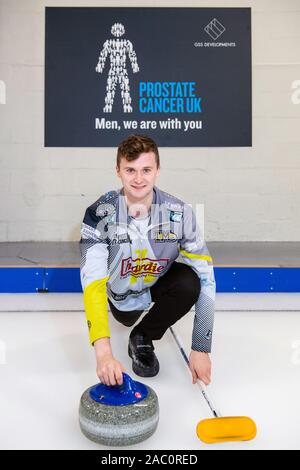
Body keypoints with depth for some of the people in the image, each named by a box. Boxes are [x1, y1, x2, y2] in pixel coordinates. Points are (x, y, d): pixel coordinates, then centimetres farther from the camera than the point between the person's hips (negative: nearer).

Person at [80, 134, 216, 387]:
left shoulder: (180, 213, -26)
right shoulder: (100, 214, -28)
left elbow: (205, 280, -24)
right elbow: (92, 283, -36)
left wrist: (201, 349, -27)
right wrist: (103, 353, -47)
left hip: (160, 283, -1)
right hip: (120, 292, 1)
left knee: (189, 282, -27)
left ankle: (143, 337, -3)